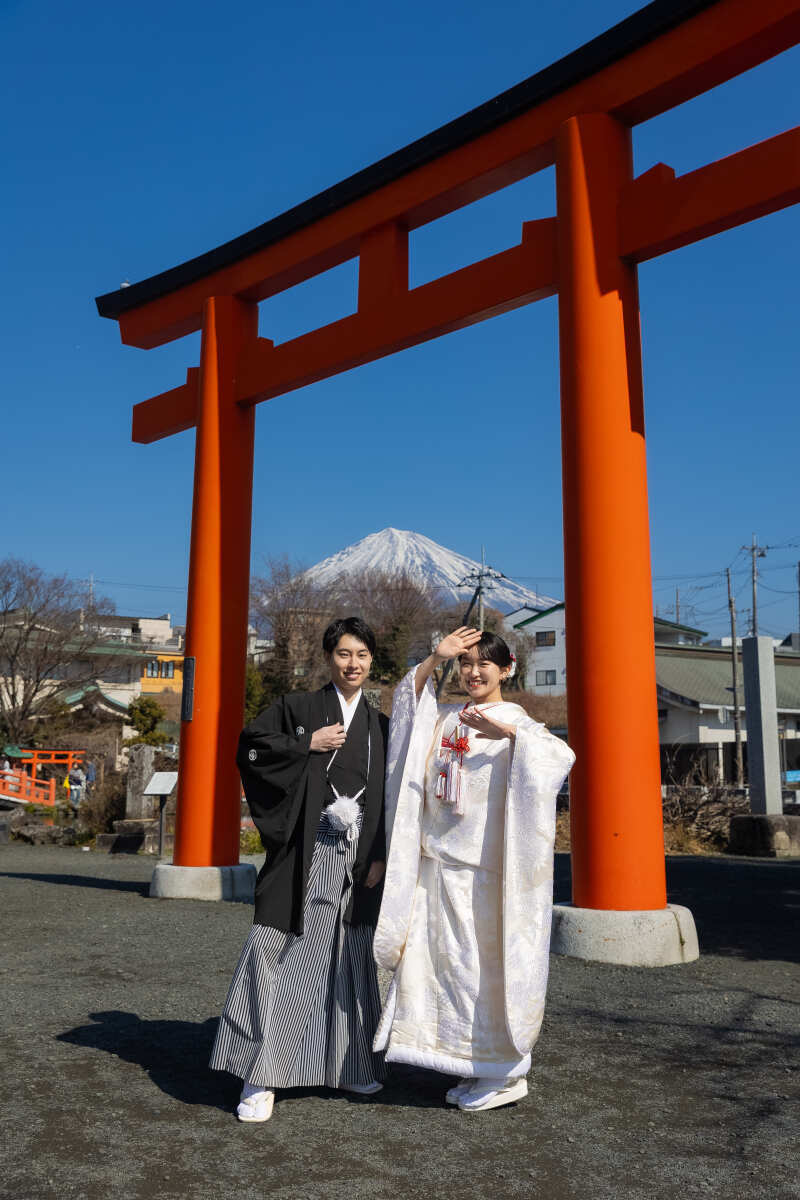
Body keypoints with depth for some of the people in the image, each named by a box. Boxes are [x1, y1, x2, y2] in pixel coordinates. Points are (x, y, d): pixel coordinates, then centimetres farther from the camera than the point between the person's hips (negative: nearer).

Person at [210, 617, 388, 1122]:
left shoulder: (379, 725, 13)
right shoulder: (299, 707, 5)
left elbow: (388, 797, 11)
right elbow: (250, 744, -4)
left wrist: (380, 856, 3)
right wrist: (308, 745, -9)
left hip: (357, 857, 3)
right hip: (305, 851, -3)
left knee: (350, 958, 11)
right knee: (279, 951, -6)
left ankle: (352, 1064, 28)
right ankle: (261, 1077, 2)